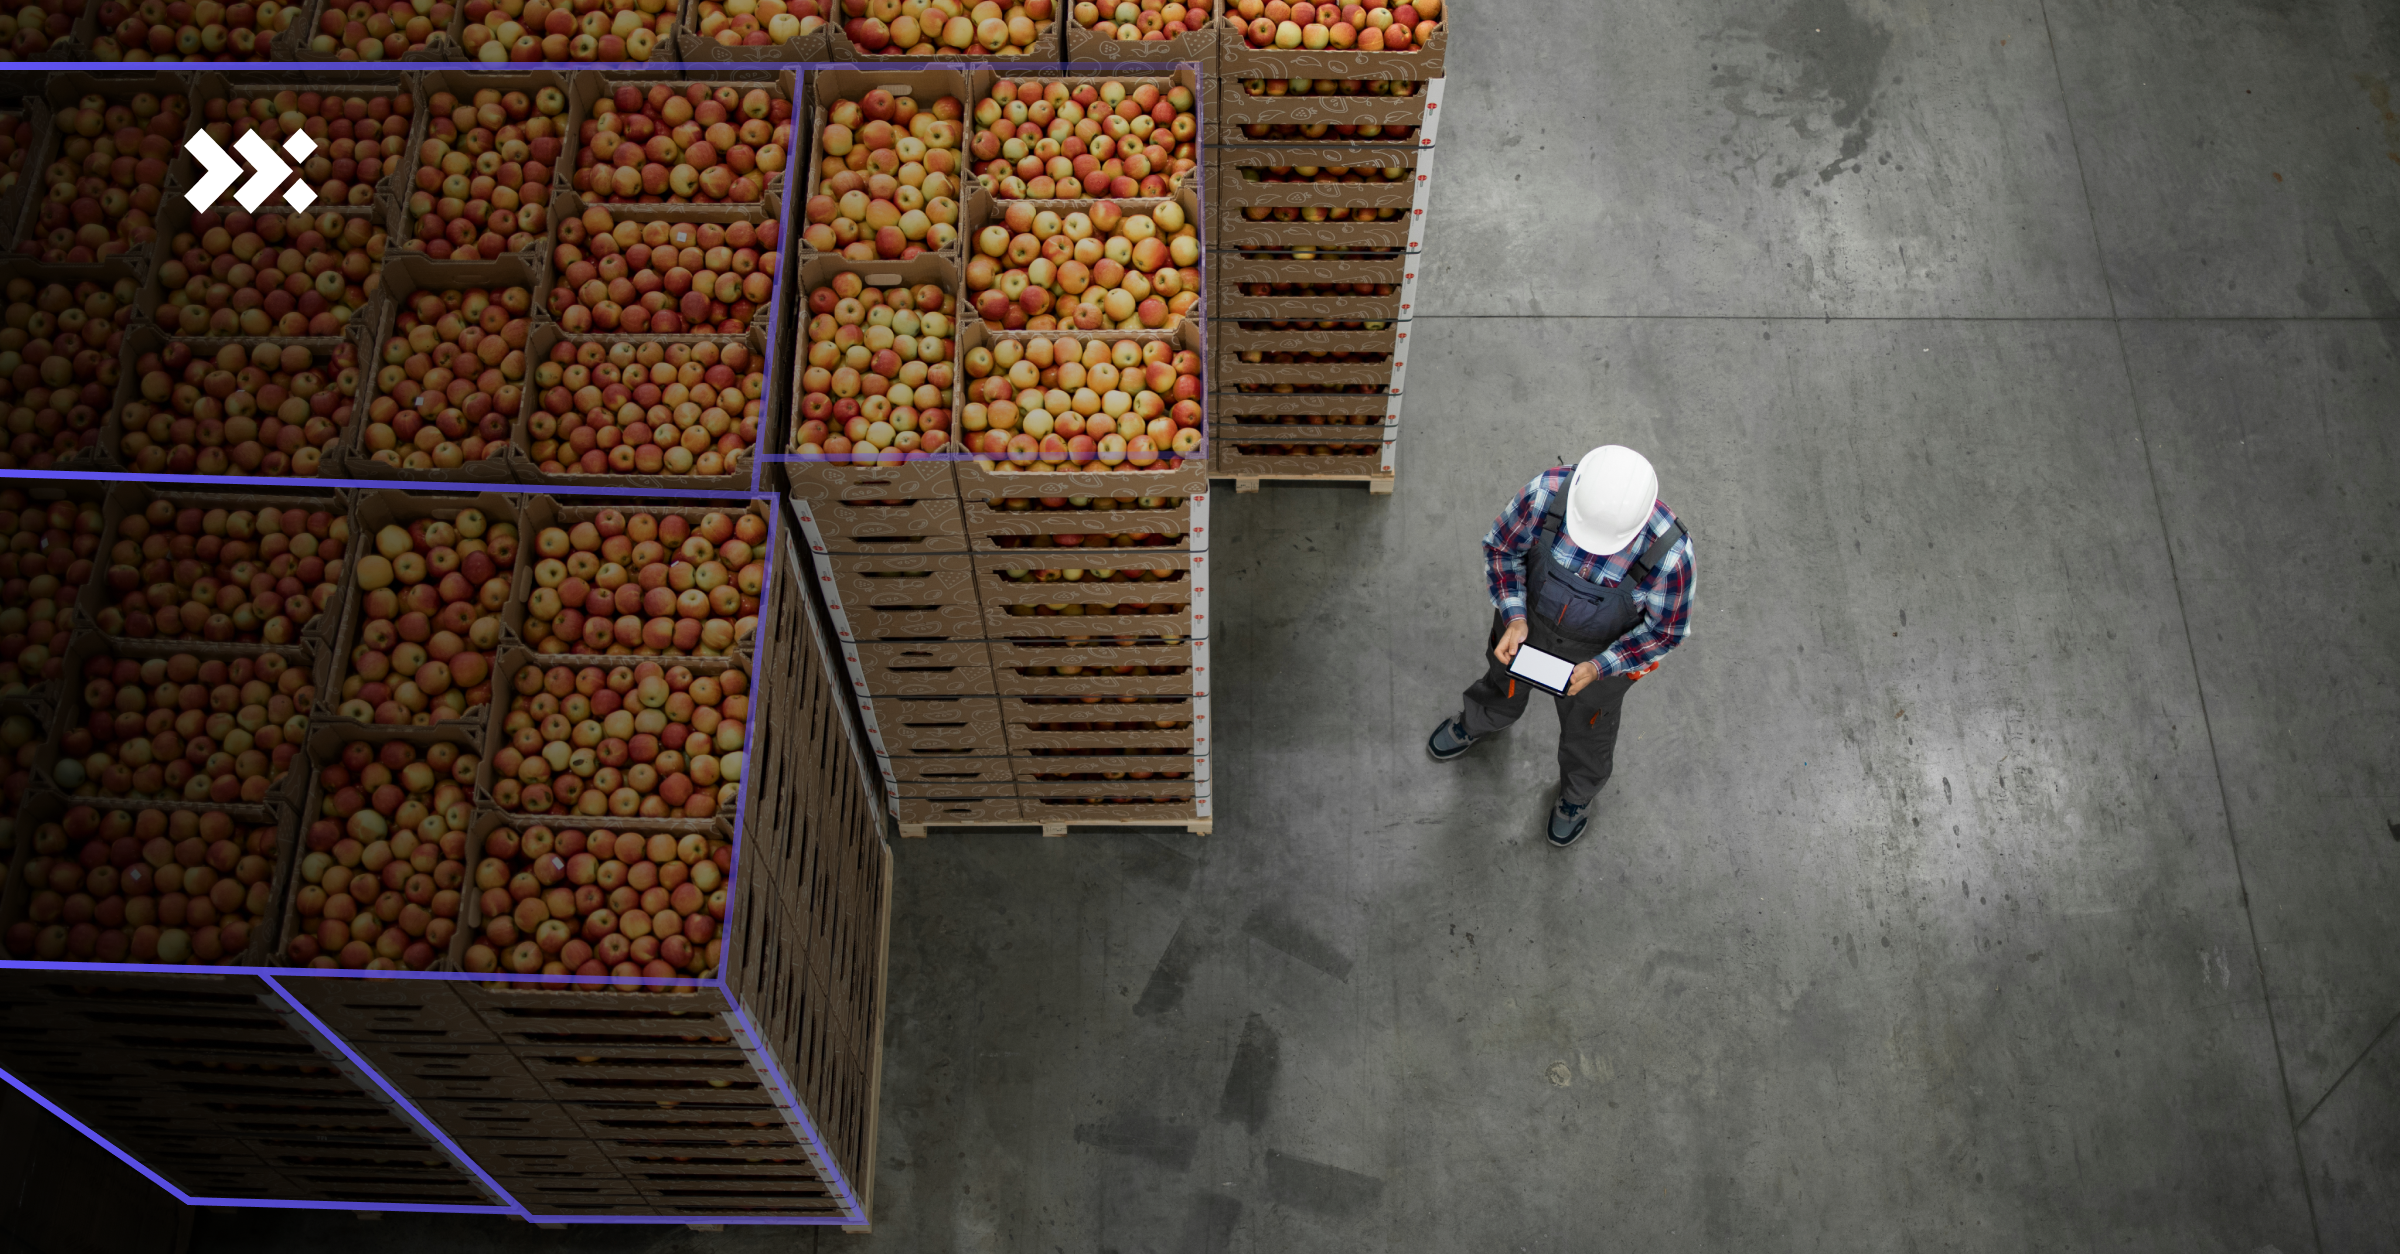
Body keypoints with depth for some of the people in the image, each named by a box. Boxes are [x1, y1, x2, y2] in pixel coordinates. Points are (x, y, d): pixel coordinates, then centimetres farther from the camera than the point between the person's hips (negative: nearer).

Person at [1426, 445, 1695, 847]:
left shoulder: (1669, 553, -40)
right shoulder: (1547, 493, -36)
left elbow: (1667, 628, -20)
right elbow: (1501, 547, -15)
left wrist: (1597, 668, -26)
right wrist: (1514, 619, -25)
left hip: (1605, 647, -2)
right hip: (1532, 616, 2)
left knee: (1585, 722, 28)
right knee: (1505, 688, 33)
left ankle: (1577, 793, 62)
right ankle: (1476, 723, 70)